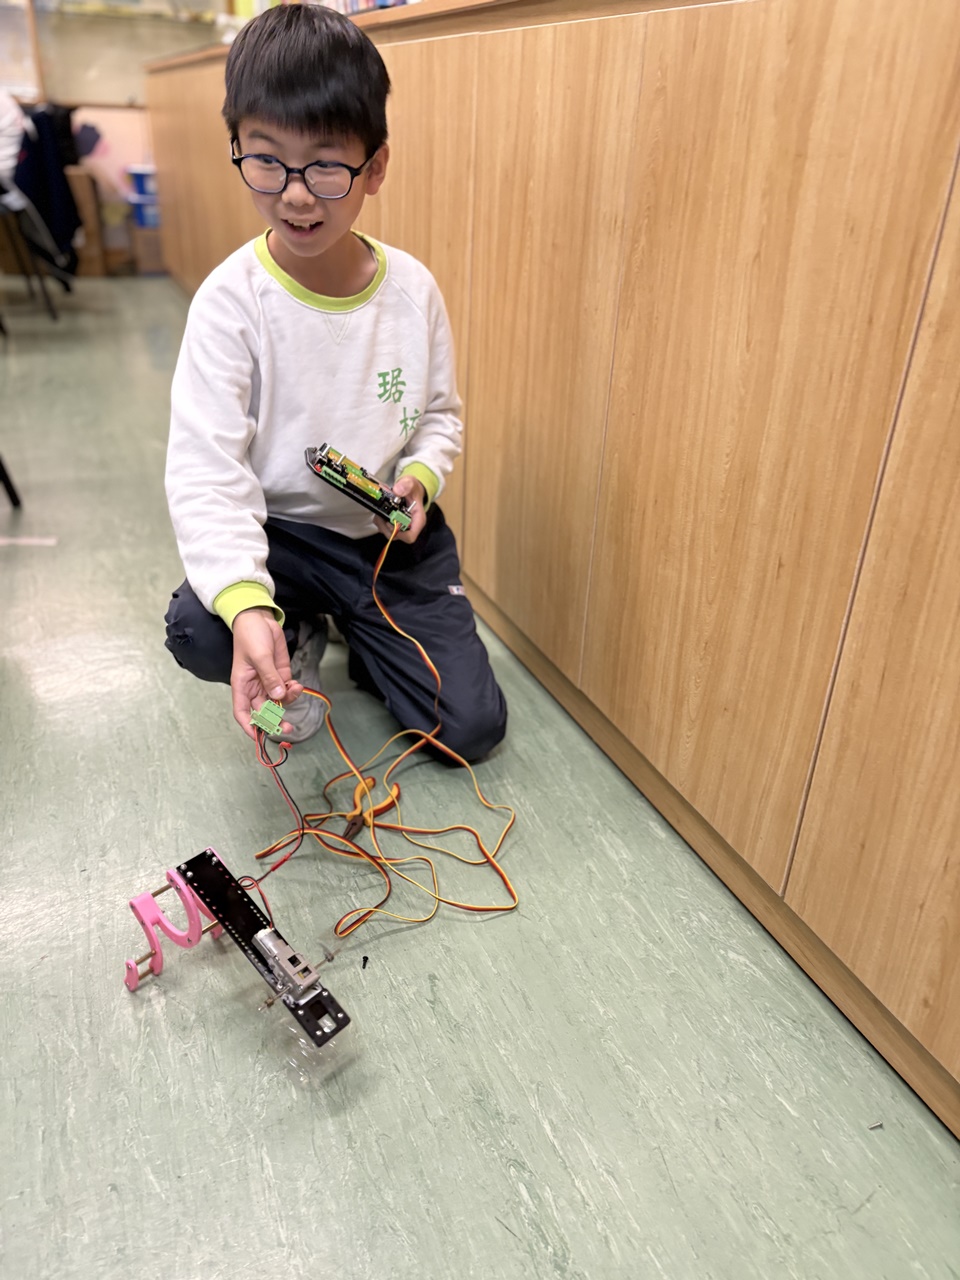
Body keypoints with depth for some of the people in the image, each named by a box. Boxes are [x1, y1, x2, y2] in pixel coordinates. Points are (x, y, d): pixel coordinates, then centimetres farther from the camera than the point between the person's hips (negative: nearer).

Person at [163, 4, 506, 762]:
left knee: (472, 726, -3)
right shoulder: (231, 301, -17)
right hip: (282, 530, -2)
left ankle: (363, 637, 27)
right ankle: (300, 634, 6)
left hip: (394, 533, 2)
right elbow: (207, 470, -23)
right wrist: (246, 604, -39)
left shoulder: (412, 288, -7)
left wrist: (422, 475, -17)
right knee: (199, 631, -33)